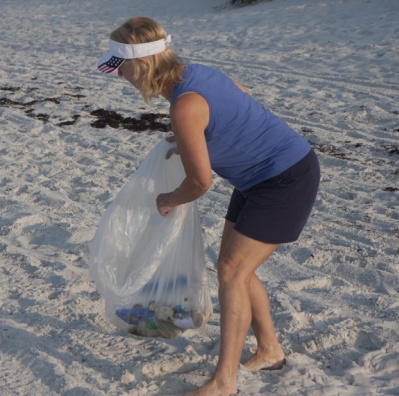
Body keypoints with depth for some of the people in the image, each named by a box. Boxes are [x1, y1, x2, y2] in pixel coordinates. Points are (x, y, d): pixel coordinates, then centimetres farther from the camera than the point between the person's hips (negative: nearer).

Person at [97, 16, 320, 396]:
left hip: (288, 179, -10)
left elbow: (200, 182, -20)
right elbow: (240, 94, 22)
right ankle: (270, 351, 28)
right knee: (232, 268, 13)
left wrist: (168, 201, 1)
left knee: (232, 272, -10)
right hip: (262, 179, 10)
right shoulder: (193, 73, 2)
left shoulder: (184, 106, -26)